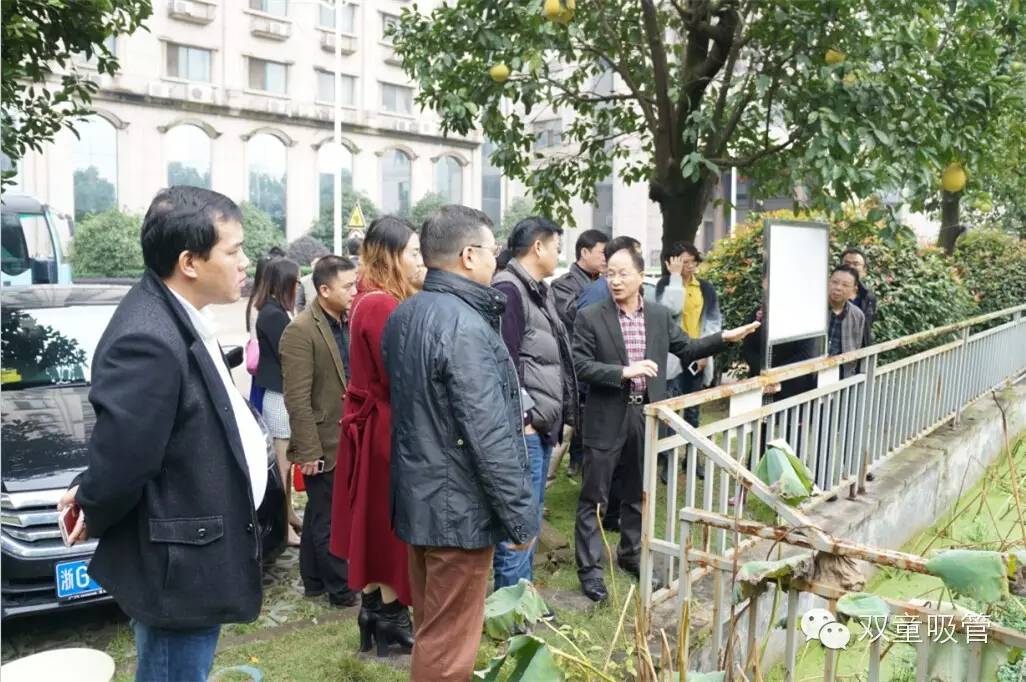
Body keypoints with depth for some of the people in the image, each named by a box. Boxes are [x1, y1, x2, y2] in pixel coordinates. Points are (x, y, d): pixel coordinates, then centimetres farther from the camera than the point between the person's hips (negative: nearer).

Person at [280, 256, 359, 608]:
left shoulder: (347, 323, 7)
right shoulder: (300, 331, -17)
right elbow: (297, 400, -19)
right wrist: (308, 452, -19)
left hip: (346, 441, 8)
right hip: (323, 444, -8)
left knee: (318, 515, 19)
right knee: (329, 521, 4)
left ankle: (314, 580, 31)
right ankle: (341, 588, 17)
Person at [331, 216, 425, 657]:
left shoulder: (376, 300, 11)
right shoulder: (381, 305, -20)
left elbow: (392, 372, 8)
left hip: (375, 424, 10)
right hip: (386, 429, -10)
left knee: (376, 524, 16)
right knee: (390, 524, 3)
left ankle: (375, 612, 27)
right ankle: (390, 619, 16)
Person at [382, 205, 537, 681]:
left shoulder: (403, 315, 7)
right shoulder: (465, 326, -22)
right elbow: (489, 436, -23)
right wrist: (520, 514, -15)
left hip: (416, 497, 9)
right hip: (459, 507, -9)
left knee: (430, 629, 22)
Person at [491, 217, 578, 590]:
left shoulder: (539, 291, 17)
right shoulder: (508, 290, -14)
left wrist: (562, 413, 16)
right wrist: (521, 418, -19)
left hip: (542, 424, 10)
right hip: (523, 427, -10)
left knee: (530, 518, 18)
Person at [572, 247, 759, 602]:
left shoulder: (659, 315, 4)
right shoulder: (590, 317, -9)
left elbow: (686, 349, 15)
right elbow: (580, 366, -14)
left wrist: (724, 337, 4)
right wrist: (624, 371, -23)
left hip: (645, 415, 4)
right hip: (607, 417, -4)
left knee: (638, 493, 18)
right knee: (594, 496, 2)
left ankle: (631, 553, 35)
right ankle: (589, 566, 13)